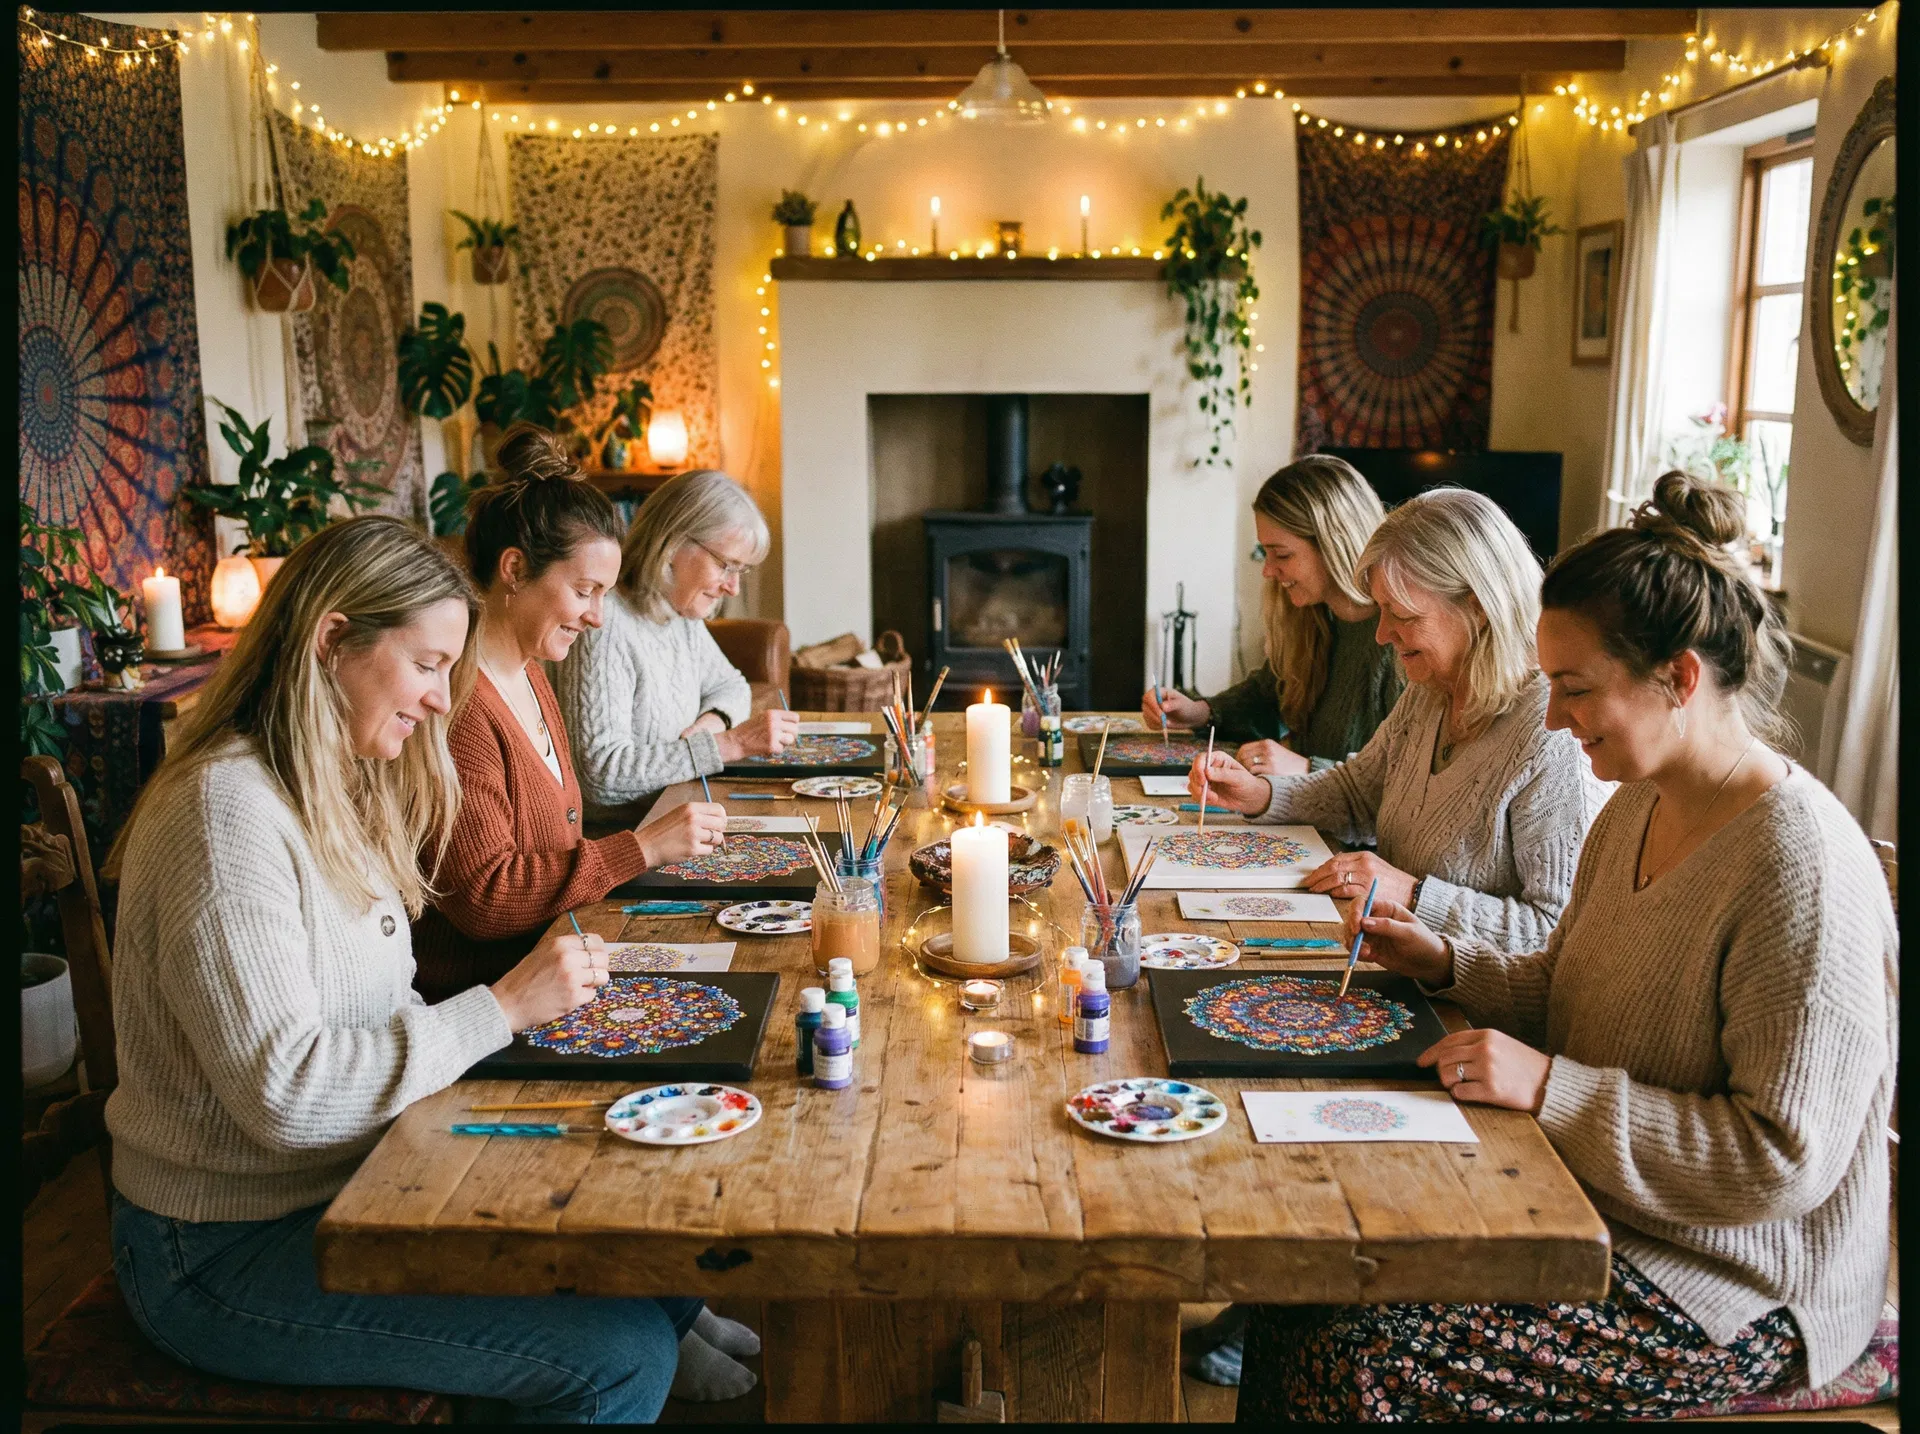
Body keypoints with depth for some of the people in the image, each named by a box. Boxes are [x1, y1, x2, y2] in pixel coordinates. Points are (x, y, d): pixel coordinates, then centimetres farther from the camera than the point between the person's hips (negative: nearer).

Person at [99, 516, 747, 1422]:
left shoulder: (336, 792, 10)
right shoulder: (228, 808, -21)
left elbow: (367, 1016, 8)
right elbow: (283, 1091, -26)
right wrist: (501, 1009, -21)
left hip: (350, 1190, 9)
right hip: (229, 1253, -9)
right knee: (619, 1356, -15)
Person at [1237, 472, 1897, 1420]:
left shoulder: (1801, 864, -24)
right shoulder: (1636, 808, 4)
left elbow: (1785, 1160, -24)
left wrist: (1551, 1088, -26)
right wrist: (1446, 963, 0)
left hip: (1731, 1297, -8)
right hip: (1586, 1214, 8)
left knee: (1358, 1362, -19)